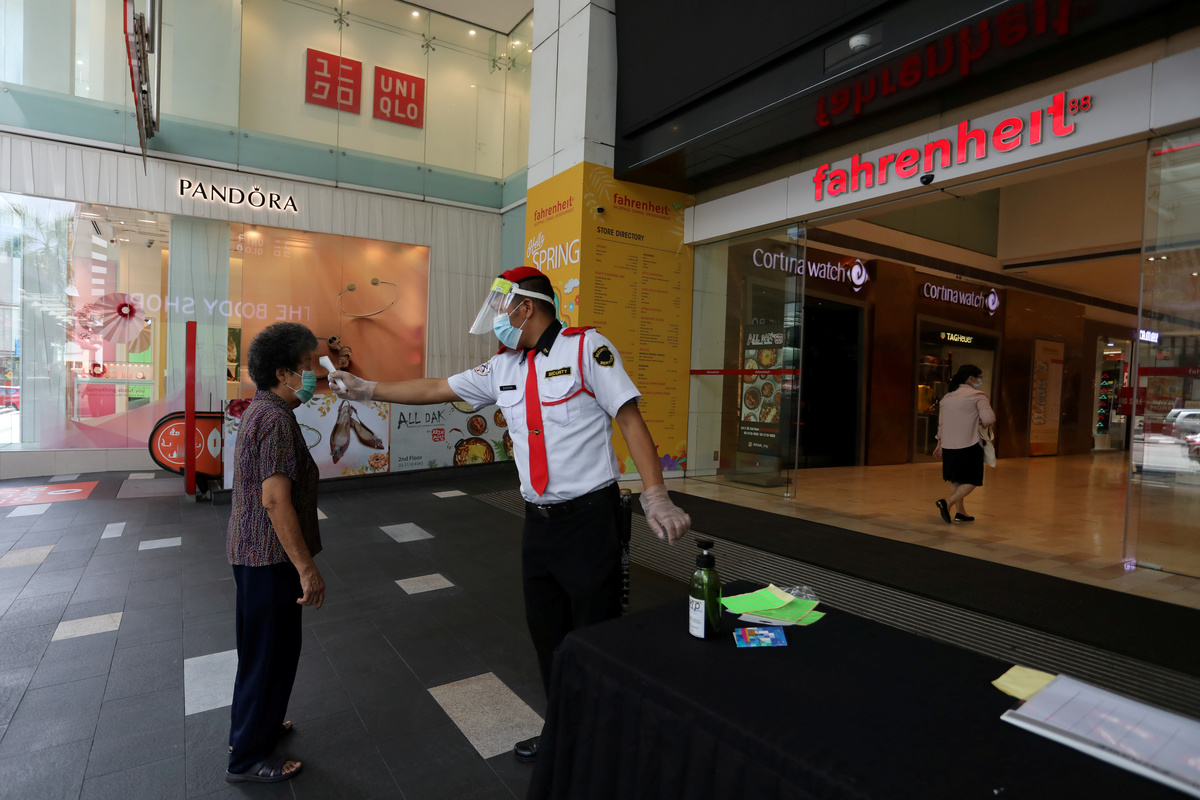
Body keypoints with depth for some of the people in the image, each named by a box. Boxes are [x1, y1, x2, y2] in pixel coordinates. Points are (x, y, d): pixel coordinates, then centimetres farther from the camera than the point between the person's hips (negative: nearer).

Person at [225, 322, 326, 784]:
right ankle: (248, 758, 22)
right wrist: (307, 567, -25)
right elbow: (276, 500, -28)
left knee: (260, 646, 24)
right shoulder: (276, 419, -23)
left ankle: (252, 725, 43)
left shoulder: (259, 409, 9)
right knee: (272, 652, 5)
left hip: (250, 551, 10)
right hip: (269, 555, -10)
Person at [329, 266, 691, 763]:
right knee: (547, 635, 18)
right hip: (539, 521, 7)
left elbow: (630, 419, -14)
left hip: (588, 517, -7)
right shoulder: (503, 368, 10)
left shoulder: (586, 347, -9)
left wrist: (656, 497, -20)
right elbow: (436, 389, 18)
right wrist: (367, 390, 19)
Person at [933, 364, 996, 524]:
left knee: (955, 479, 18)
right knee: (971, 481, 3)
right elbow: (988, 419, -17)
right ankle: (948, 502, -16)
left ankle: (960, 513, 23)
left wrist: (940, 444, 25)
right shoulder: (977, 396, -6)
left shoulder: (946, 397, 12)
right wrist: (986, 424, 6)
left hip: (948, 445, 6)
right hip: (970, 446, -6)